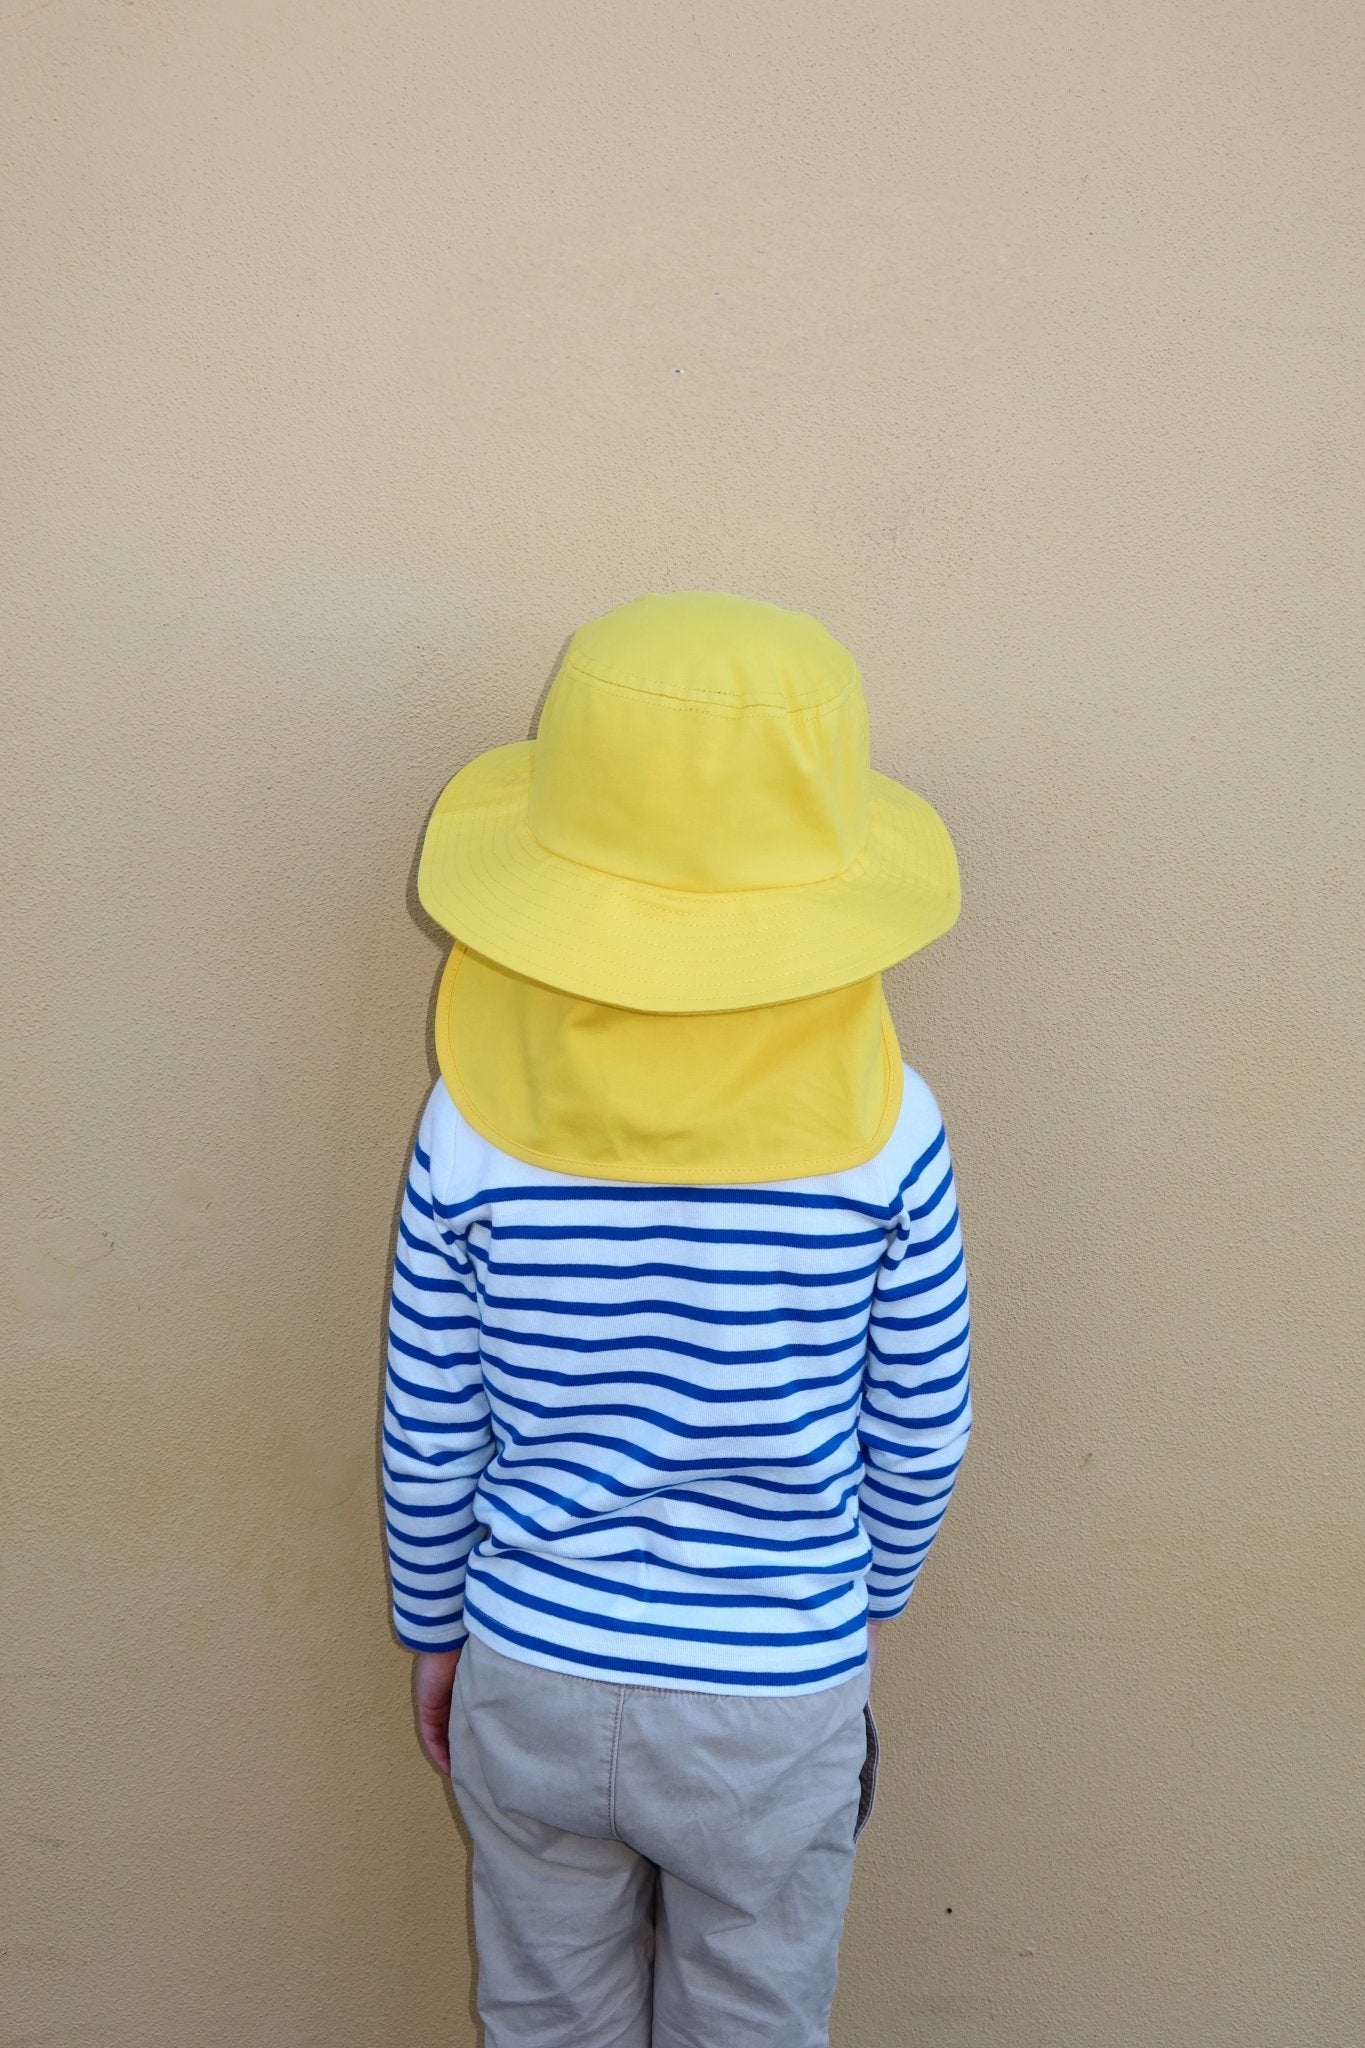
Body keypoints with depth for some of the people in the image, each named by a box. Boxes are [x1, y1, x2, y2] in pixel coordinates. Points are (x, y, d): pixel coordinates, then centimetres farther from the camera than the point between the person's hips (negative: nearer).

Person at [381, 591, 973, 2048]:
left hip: (532, 1680, 1)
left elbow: (431, 1439, -8)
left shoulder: (474, 1131, -19)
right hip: (778, 1705, -1)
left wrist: (434, 1633, 11)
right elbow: (918, 1436, -8)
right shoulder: (886, 1134, -20)